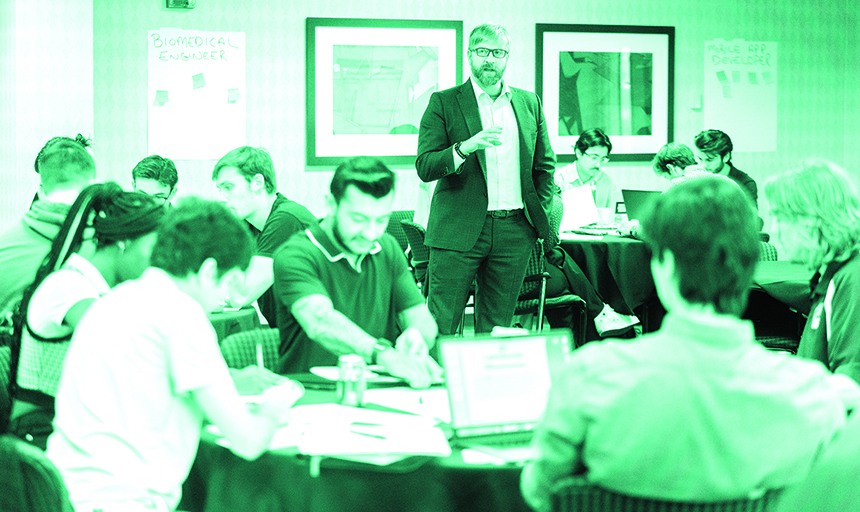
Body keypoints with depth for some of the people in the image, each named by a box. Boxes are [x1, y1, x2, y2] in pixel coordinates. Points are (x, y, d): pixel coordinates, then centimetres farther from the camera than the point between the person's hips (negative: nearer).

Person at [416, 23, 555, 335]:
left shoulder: (529, 103, 12)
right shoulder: (443, 103, 1)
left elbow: (545, 166, 21)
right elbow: (424, 167, -7)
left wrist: (539, 213, 10)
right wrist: (465, 147, -22)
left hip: (514, 233, 3)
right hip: (458, 232, -3)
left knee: (497, 329, 8)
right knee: (440, 327, -5)